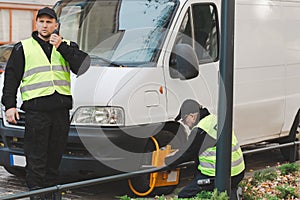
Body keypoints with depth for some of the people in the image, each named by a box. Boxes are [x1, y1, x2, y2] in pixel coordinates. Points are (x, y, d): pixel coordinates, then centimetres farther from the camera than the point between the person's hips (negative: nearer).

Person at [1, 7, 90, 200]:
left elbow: (82, 66, -3)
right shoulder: (23, 48, 10)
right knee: (36, 159, -4)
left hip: (61, 109, 2)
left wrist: (61, 47, -9)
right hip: (35, 109, -2)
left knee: (55, 157, 10)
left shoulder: (68, 46, 14)